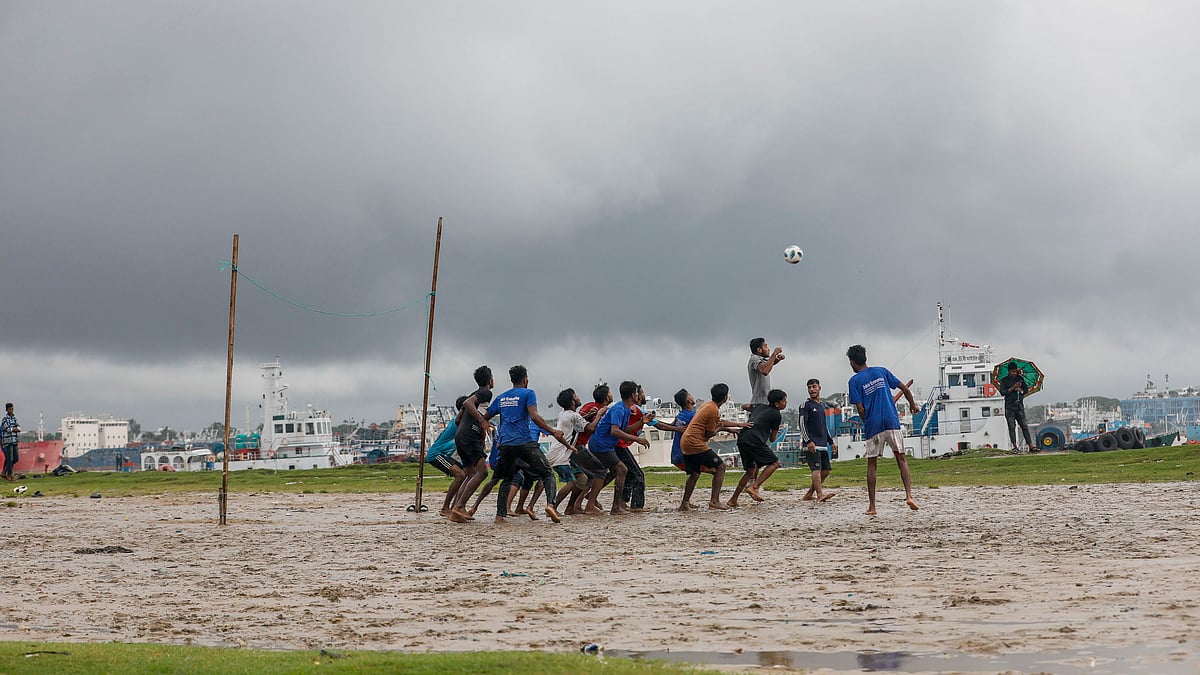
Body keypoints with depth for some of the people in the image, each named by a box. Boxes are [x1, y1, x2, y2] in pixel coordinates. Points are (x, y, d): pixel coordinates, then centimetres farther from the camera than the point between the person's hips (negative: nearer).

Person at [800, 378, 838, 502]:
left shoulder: (822, 406, 21)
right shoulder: (806, 405, -2)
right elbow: (802, 424, -10)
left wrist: (831, 441, 24)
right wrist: (808, 441, -21)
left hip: (823, 445, 8)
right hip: (812, 445, -8)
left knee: (826, 470, 5)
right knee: (816, 469, -18)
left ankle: (809, 494, 11)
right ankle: (820, 494, -29)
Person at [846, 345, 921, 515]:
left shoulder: (854, 381, 0)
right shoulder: (881, 371, 10)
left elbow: (860, 409, -6)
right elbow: (904, 388, 10)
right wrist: (913, 405, 26)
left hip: (873, 426, -2)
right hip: (892, 422, 2)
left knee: (871, 464, 6)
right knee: (901, 459, 6)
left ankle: (872, 506, 3)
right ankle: (909, 495, -10)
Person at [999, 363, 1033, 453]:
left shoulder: (1020, 378, 13)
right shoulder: (1004, 380, 3)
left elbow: (1026, 389, 12)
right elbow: (1003, 392, -9)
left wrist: (1020, 390, -8)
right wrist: (1013, 387, -15)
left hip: (1019, 405, 2)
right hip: (1009, 406, -2)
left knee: (1024, 425, 0)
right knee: (1012, 426, -3)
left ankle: (1030, 445, -1)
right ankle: (1015, 446, 0)